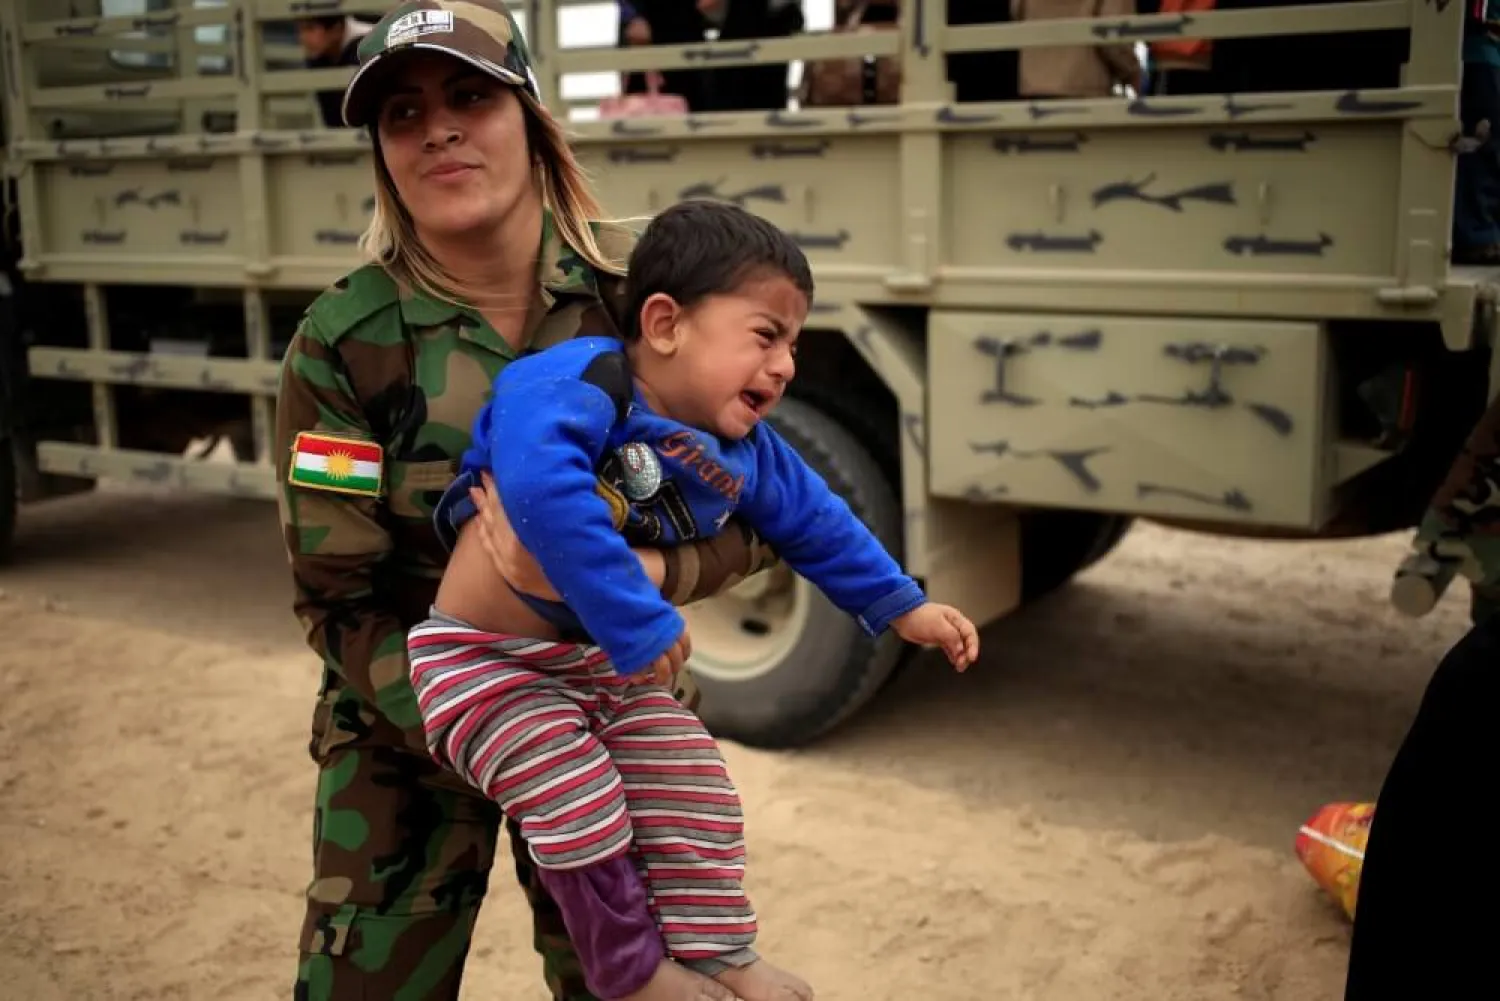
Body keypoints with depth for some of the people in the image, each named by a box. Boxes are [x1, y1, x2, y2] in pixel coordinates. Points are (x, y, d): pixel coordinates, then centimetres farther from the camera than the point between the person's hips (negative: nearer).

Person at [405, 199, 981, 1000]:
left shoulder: (741, 452, -1)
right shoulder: (581, 382, -27)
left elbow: (813, 523, 15)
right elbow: (541, 488, -46)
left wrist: (902, 608, 20)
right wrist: (636, 625, -43)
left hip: (604, 665, 7)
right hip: (485, 661, -7)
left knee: (692, 783, 4)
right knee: (581, 803, -18)